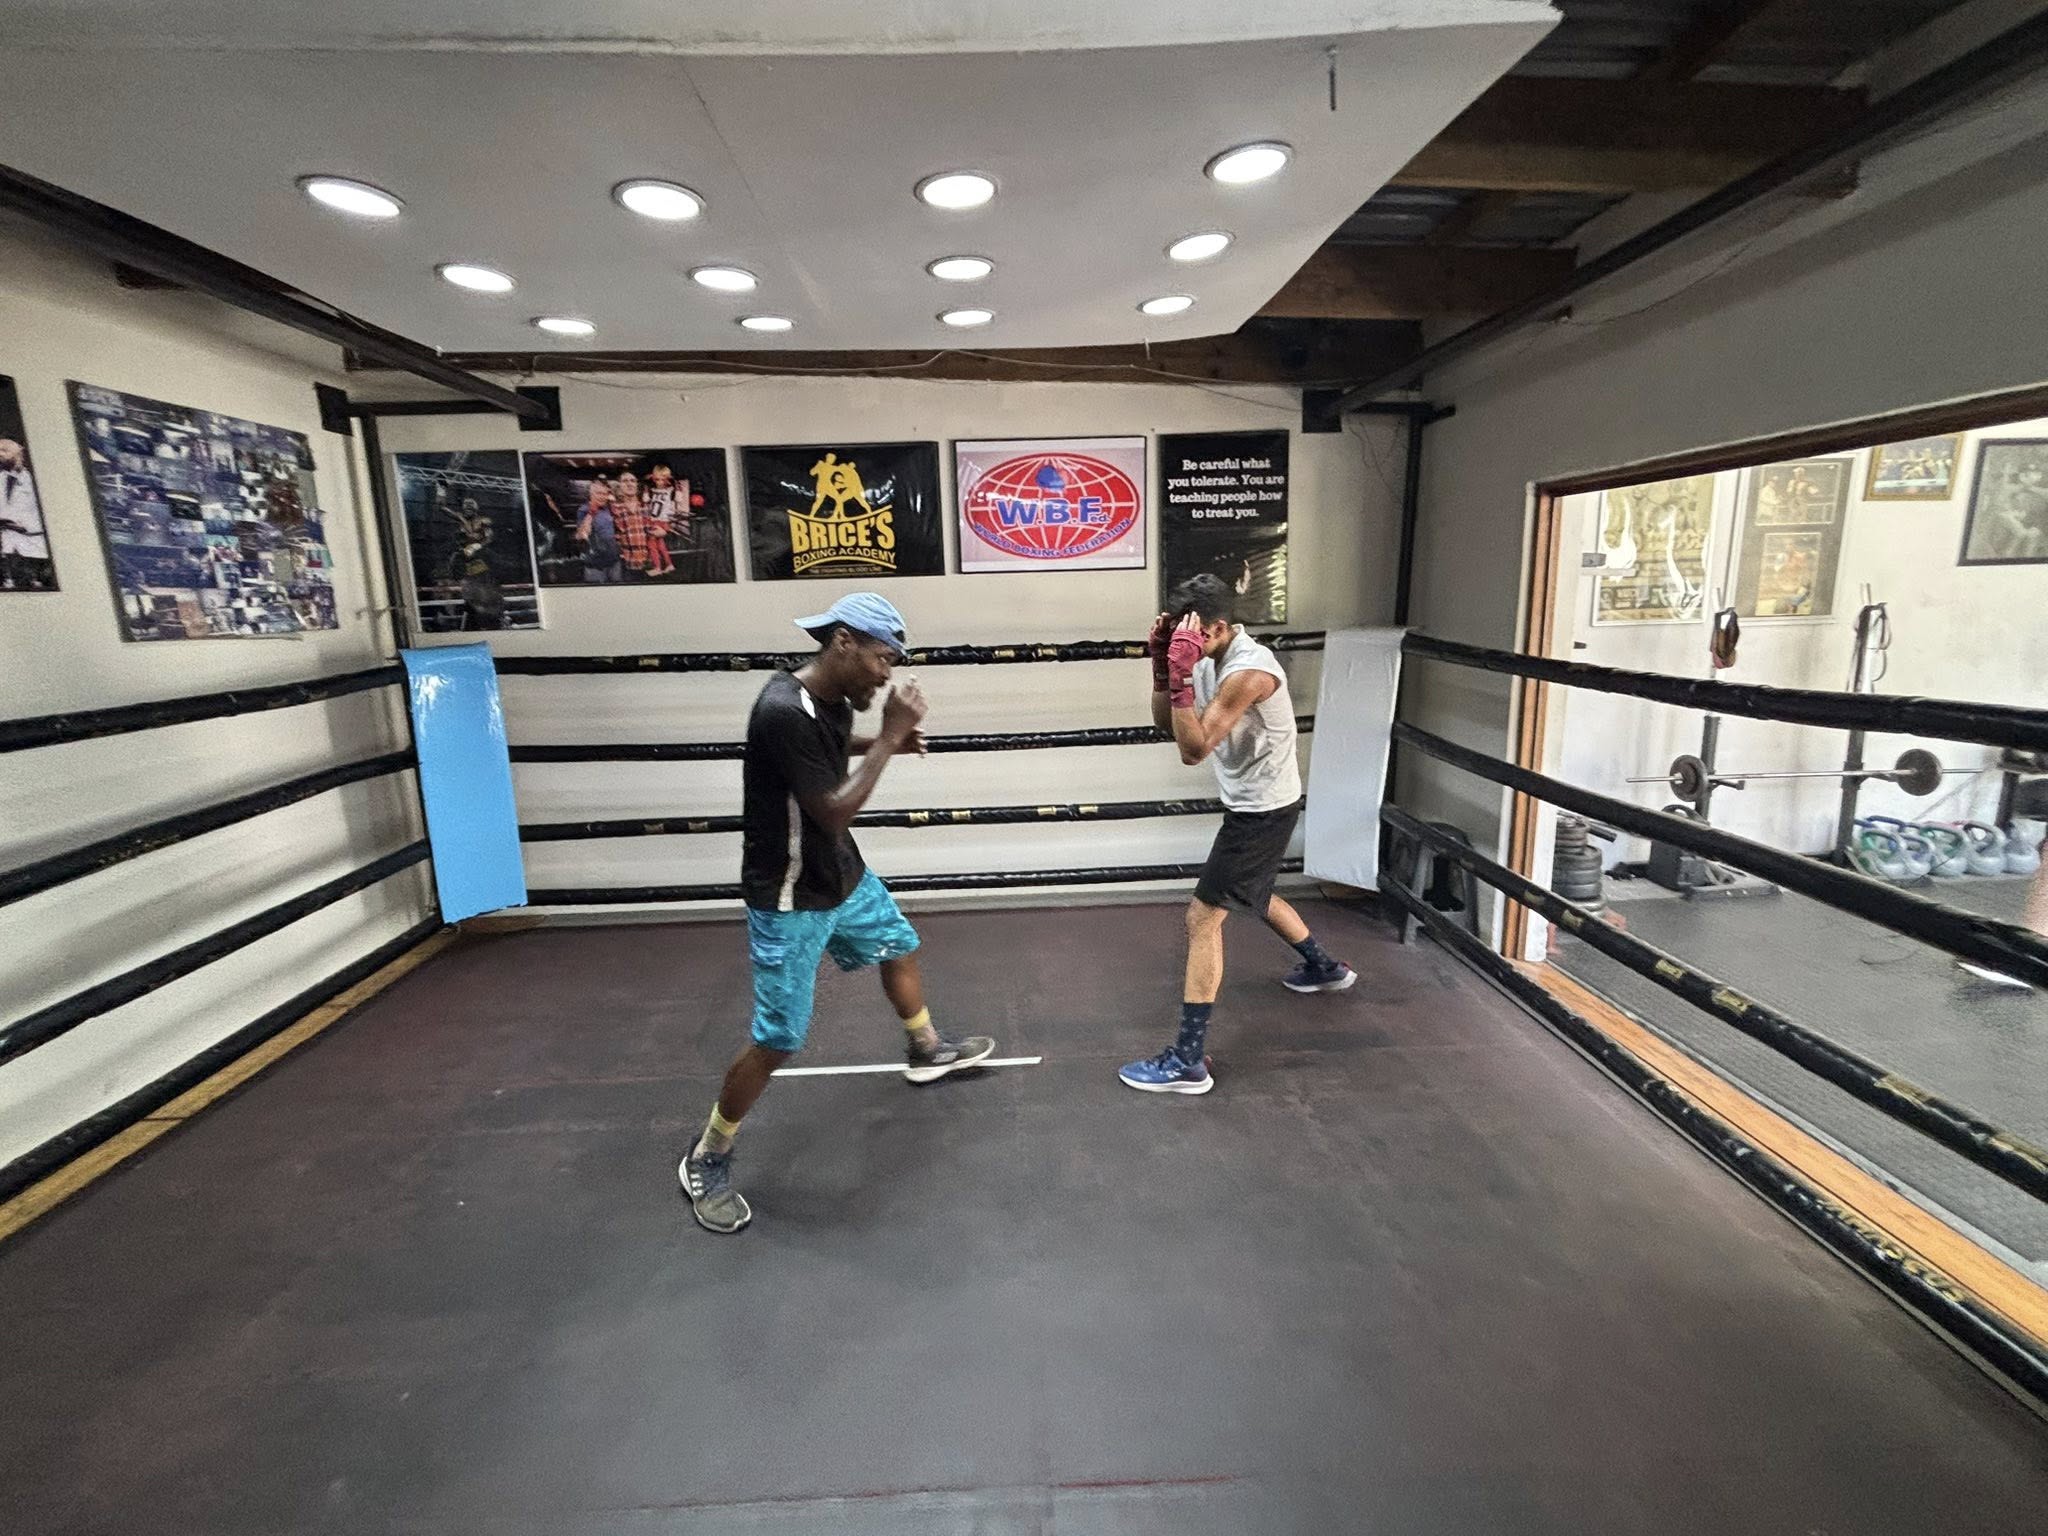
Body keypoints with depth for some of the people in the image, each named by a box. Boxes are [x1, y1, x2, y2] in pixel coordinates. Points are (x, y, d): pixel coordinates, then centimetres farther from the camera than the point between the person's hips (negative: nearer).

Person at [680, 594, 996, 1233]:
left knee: (899, 947, 26)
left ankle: (926, 1050, 53)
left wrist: (882, 741, 2)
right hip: (790, 900, -9)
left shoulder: (831, 697, -4)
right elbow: (836, 812, -29)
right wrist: (889, 735, -24)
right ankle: (706, 1160, 22)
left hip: (843, 875, 9)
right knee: (778, 1040, -1)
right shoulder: (783, 711, -31)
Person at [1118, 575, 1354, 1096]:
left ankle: (1188, 1060, -5)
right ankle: (1325, 967, 56)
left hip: (1264, 810, -10)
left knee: (1203, 919, -11)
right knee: (1255, 897, 31)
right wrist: (1163, 663, -11)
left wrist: (1181, 674, -36)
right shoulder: (1210, 658, 0)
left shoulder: (1249, 670, -28)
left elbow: (1194, 748, -31)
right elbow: (1164, 723, 2)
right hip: (1253, 804, 10)